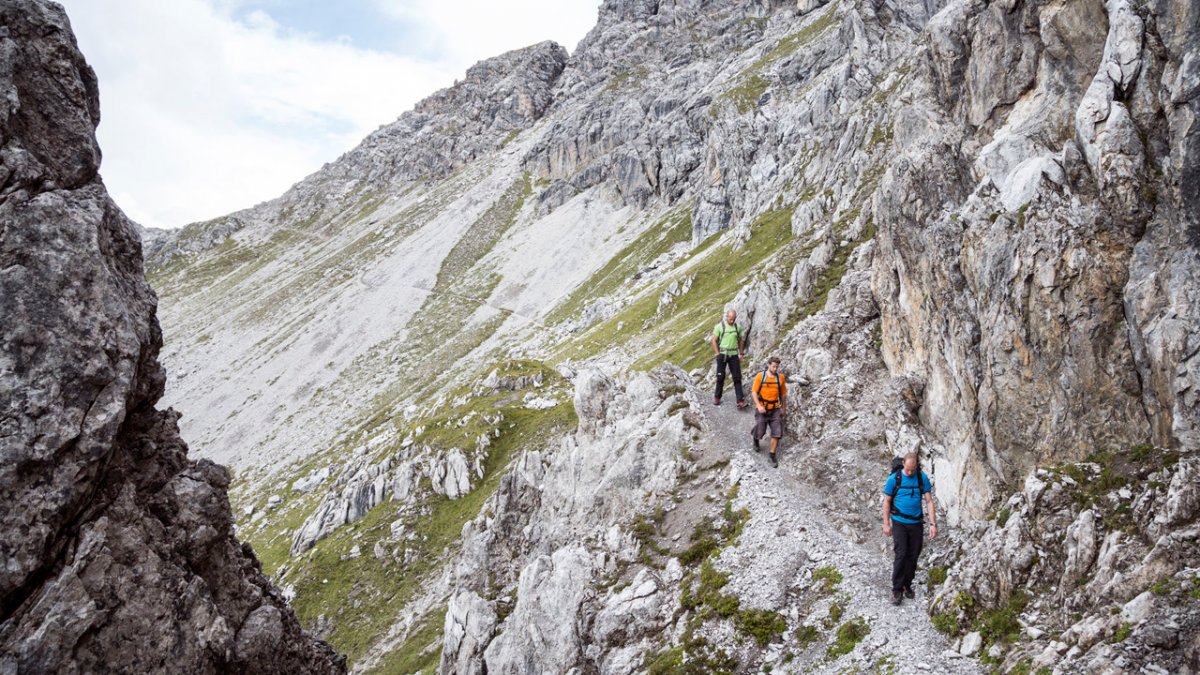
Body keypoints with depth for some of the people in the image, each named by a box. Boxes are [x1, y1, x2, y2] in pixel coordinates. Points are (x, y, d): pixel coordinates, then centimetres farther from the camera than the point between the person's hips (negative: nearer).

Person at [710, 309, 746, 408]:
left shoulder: (738, 327, 4)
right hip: (722, 354, -2)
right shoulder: (719, 326, -6)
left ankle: (740, 401, -6)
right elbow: (714, 341, -3)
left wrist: (741, 353, 10)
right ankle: (717, 397, 23)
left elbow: (740, 340, 14)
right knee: (720, 377, 6)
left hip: (734, 355, 2)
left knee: (737, 378, -3)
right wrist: (718, 354, -8)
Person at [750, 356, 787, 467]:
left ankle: (772, 456, 10)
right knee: (760, 432, 7)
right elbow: (754, 392, -8)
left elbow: (783, 394, 10)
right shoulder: (760, 376, -9)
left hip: (775, 409, 2)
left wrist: (784, 408, 17)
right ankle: (755, 439, 44)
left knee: (777, 433, -4)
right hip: (762, 409, -2)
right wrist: (758, 405, -21)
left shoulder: (781, 377, -1)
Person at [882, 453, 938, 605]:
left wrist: (933, 524, -8)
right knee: (901, 555, -10)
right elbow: (887, 502, -1)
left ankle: (907, 585, 25)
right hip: (899, 523, -2)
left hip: (916, 523, 3)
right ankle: (896, 590, -3)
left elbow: (929, 501, -2)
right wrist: (886, 524, -3)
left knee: (913, 556, 8)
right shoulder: (894, 478, -8)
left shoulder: (922, 478, -3)